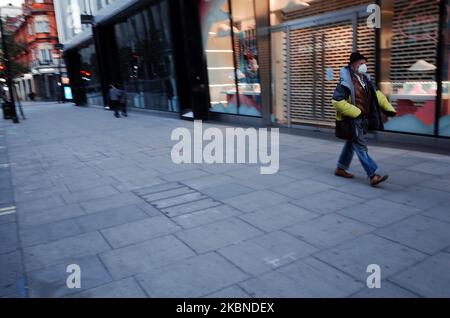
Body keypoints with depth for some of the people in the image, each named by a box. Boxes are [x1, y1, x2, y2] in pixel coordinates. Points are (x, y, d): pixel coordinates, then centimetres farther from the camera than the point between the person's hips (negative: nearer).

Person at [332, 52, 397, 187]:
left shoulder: (365, 79, 7)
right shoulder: (346, 82, -19)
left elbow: (376, 94, 17)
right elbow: (337, 101, -24)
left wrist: (388, 108, 9)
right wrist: (355, 113, -22)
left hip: (362, 119, 9)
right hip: (351, 120, -9)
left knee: (351, 144, 18)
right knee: (361, 147, -9)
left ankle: (341, 169, 32)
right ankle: (373, 176, -9)